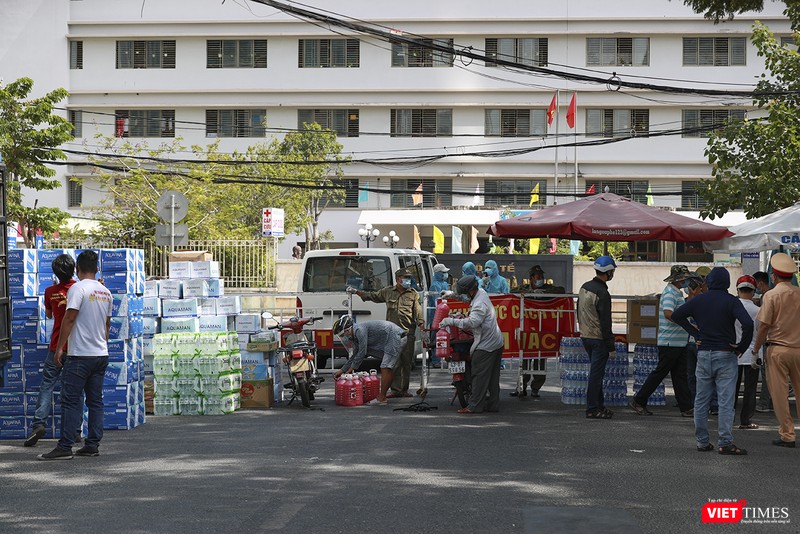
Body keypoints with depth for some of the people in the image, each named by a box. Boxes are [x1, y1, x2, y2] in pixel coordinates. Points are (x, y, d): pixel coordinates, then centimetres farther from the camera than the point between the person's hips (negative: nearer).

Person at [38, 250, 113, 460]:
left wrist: (59, 347, -10)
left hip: (80, 355, -7)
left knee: (70, 400, -6)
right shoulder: (106, 292, 12)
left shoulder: (78, 288, -11)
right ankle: (92, 445, 9)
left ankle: (65, 447, -9)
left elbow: (69, 318, -15)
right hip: (102, 355, 7)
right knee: (95, 401, 9)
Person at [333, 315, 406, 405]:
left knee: (385, 368, -11)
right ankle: (383, 396, 20)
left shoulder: (360, 330, -18)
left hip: (396, 336, -11)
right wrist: (342, 370, 22)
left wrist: (352, 368, -5)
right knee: (388, 369, 14)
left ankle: (381, 398, -7)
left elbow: (362, 352, -16)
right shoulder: (355, 335, 14)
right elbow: (355, 355, 24)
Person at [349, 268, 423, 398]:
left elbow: (418, 313, 2)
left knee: (407, 362, 0)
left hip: (408, 333, -1)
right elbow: (371, 296, 25)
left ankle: (405, 389, 8)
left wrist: (422, 327, -13)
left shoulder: (413, 294, 8)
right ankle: (396, 389, 0)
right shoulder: (387, 292, 13)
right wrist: (356, 292, 19)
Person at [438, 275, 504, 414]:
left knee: (479, 375, -7)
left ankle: (474, 406, -6)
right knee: (492, 376, 13)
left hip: (486, 344, -10)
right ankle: (493, 404, 18)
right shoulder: (481, 292, 10)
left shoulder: (480, 304, -21)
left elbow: (472, 322, -35)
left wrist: (452, 321, -30)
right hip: (496, 343, 10)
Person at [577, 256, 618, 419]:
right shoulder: (602, 293, -19)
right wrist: (611, 346, -13)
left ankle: (599, 405, 22)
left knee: (596, 372, 17)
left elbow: (579, 313, 17)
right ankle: (592, 409, -1)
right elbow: (605, 323, -18)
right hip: (598, 339, -9)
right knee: (596, 373, -3)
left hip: (585, 336, 9)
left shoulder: (584, 287, 8)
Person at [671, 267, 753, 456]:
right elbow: (748, 323, -20)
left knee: (701, 401, 10)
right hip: (726, 355, -3)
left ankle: (702, 441, 12)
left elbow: (676, 315, 10)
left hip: (704, 354, 3)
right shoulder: (731, 301, -7)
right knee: (725, 401, -3)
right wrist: (742, 347, -8)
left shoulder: (699, 300, 4)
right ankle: (725, 442, -8)